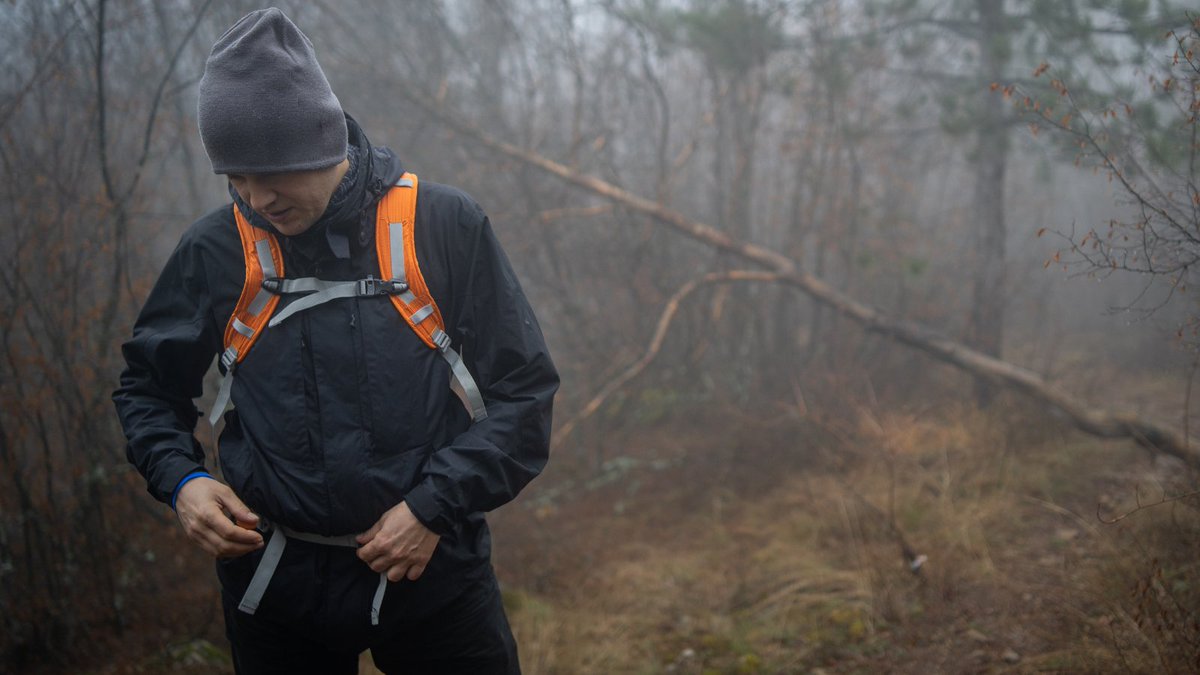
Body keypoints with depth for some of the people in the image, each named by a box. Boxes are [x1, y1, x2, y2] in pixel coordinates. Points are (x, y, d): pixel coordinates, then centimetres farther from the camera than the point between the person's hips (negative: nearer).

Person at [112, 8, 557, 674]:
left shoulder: (446, 225, -8)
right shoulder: (214, 249, -4)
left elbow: (524, 389, -4)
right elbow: (147, 387, 12)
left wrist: (436, 505, -14)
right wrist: (181, 480, -6)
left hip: (433, 570, -1)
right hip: (275, 584, 2)